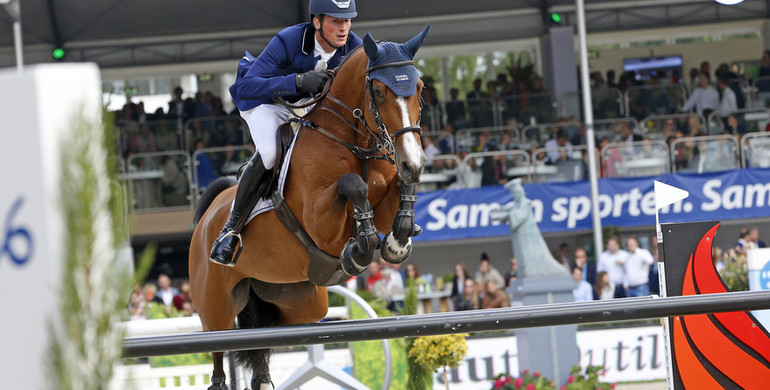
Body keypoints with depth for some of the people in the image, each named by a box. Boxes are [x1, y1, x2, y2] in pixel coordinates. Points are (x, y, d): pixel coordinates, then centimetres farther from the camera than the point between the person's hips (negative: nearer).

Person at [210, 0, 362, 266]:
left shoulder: (353, 46, -20)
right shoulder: (288, 41, -35)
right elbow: (246, 87, -42)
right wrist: (298, 81, -53)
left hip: (308, 104, 6)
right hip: (263, 98, -6)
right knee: (269, 152, -35)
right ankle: (231, 227, -18)